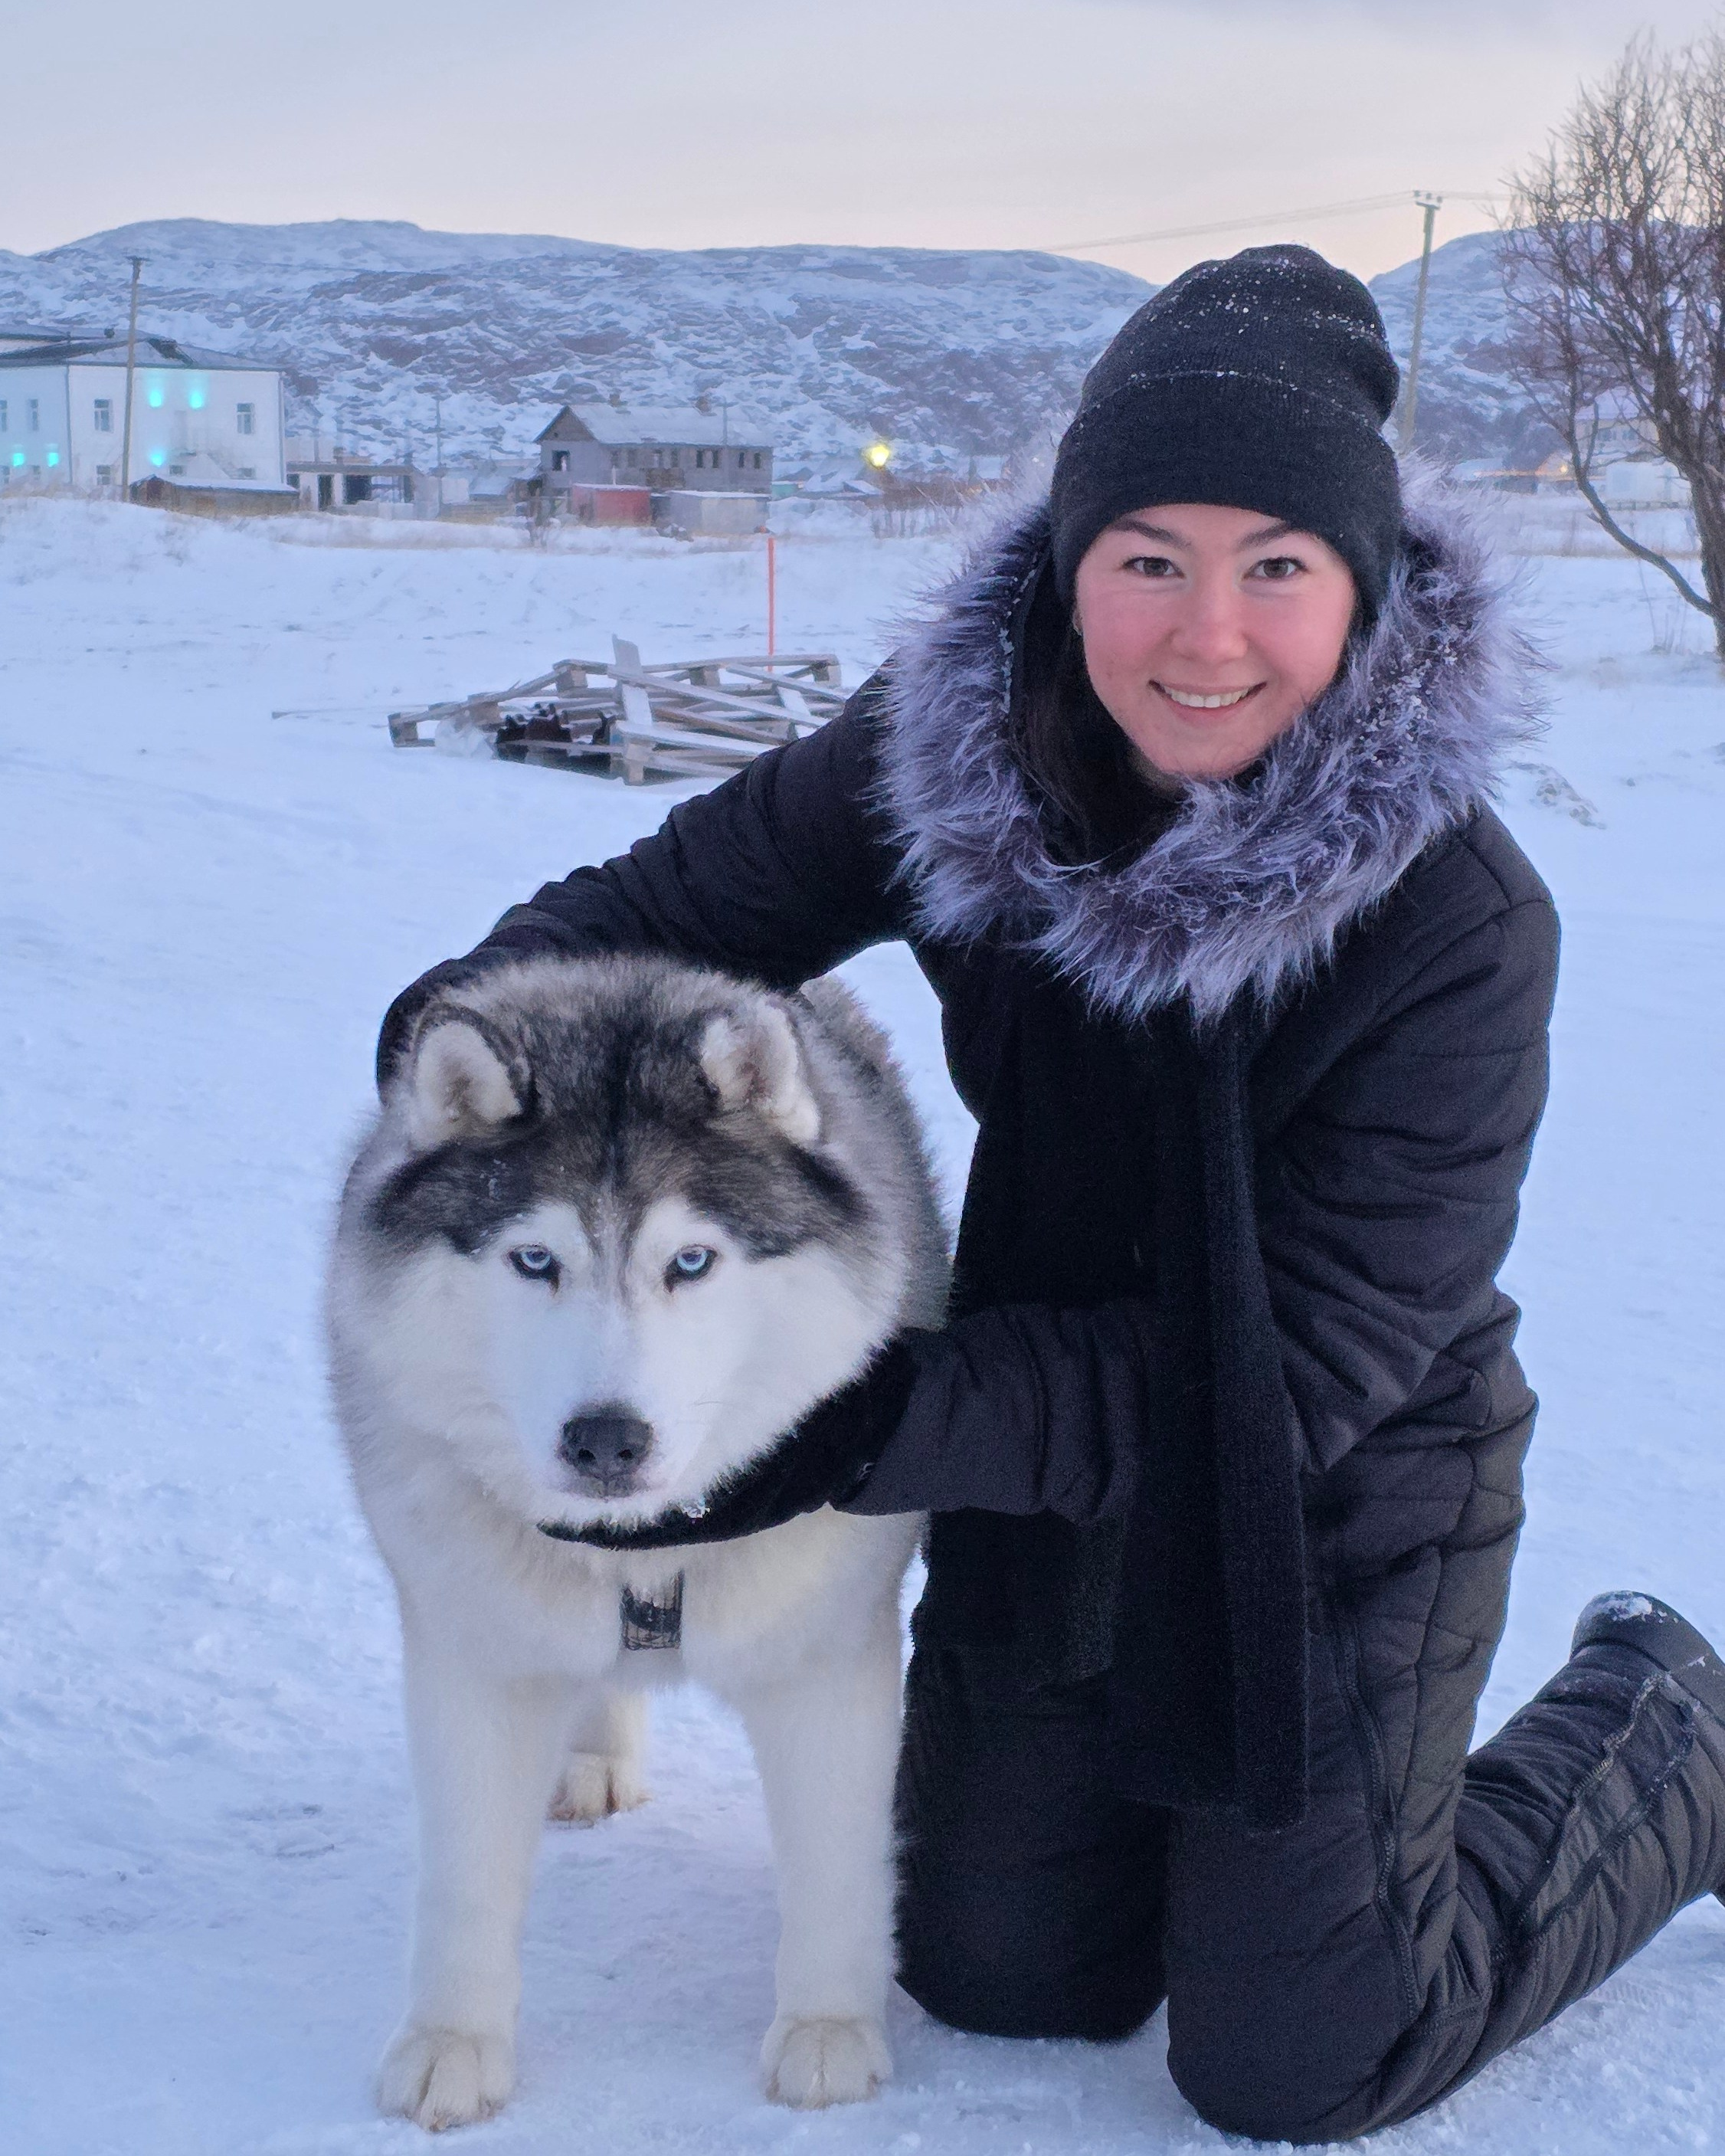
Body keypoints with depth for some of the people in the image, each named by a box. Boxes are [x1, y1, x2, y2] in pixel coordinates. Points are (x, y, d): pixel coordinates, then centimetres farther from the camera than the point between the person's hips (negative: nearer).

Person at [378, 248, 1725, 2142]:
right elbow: (699, 891, 1)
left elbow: (1295, 1366, -27)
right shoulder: (968, 747, -15)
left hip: (1331, 1519, -4)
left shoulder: (1453, 923, -28)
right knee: (994, 1975, 12)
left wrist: (863, 1427, -33)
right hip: (1059, 1489, 5)